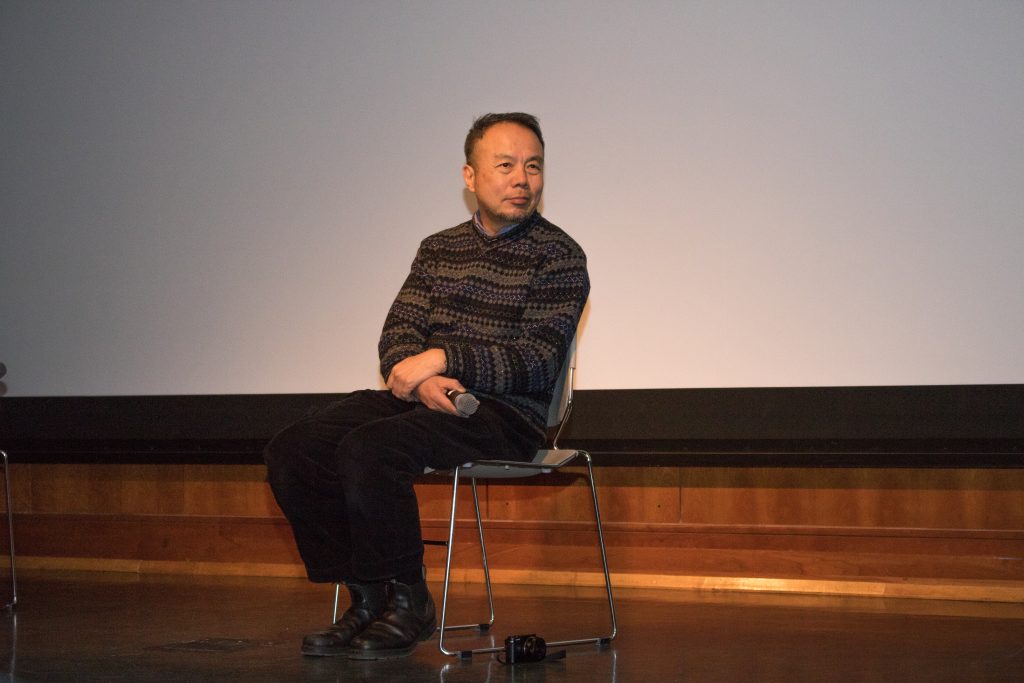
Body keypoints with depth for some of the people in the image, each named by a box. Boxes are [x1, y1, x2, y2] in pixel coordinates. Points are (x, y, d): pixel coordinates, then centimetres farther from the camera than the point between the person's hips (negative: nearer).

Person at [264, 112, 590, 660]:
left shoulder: (558, 256, -1)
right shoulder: (438, 249, 17)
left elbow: (538, 362, -11)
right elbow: (397, 336, 9)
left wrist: (440, 359, -19)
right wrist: (421, 381, -15)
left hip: (505, 414, -6)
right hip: (423, 403, 7)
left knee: (368, 447, -32)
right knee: (292, 450, -14)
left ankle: (407, 605, -16)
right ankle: (367, 599, -6)